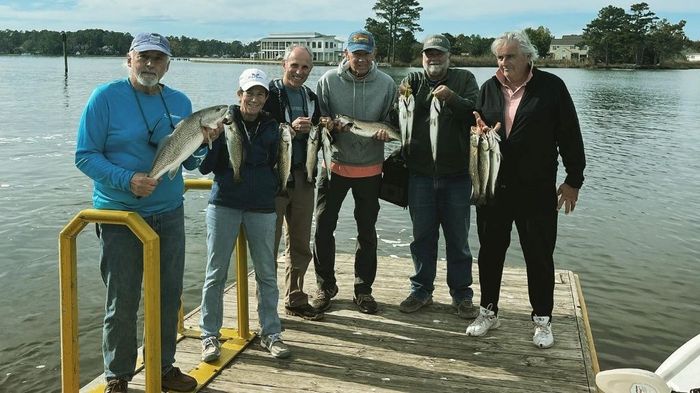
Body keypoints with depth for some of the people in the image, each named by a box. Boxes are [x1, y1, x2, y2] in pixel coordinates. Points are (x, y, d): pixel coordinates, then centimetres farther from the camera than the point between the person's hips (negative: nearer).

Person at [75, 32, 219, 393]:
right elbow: (85, 156, -9)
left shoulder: (180, 102, 6)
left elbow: (190, 162, 12)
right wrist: (126, 179, -23)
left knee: (169, 297, 12)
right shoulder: (106, 97, -7)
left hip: (169, 214, 5)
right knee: (122, 303, 3)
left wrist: (204, 142, -9)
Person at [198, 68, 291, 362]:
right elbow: (204, 167, -7)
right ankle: (210, 336, 17)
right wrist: (212, 139, -20)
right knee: (216, 273, 4)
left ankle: (270, 334, 20)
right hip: (224, 205, -2)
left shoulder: (271, 127, 6)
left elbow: (274, 165, 12)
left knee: (267, 273, 7)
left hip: (261, 208, 2)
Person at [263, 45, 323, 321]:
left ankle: (295, 300, 26)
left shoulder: (311, 98, 14)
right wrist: (290, 129, -27)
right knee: (269, 243, -1)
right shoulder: (269, 95, -7)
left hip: (302, 177, 7)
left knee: (300, 244, 13)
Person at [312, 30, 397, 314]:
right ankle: (325, 285, 20)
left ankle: (363, 288, 26)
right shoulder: (329, 80, -4)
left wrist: (385, 132, -16)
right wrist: (326, 124, -19)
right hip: (334, 164, -1)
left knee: (367, 231, 11)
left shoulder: (386, 84, -1)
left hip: (370, 168, 1)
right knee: (323, 227, 2)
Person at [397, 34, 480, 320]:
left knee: (458, 238, 7)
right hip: (420, 173, 1)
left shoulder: (464, 79, 5)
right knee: (422, 236, 11)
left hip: (456, 173, -1)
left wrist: (452, 98, -25)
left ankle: (461, 294, 19)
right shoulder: (412, 81, 9)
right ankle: (421, 290, 24)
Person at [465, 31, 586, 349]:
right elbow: (475, 124, 18)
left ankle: (542, 320, 21)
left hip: (536, 190, -4)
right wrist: (478, 130, -7)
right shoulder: (489, 88, 7)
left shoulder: (551, 87, -5)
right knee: (490, 251, 12)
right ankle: (488, 312, 28)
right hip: (492, 188, 4)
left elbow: (570, 135, -3)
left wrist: (574, 180, -3)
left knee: (539, 256, 5)